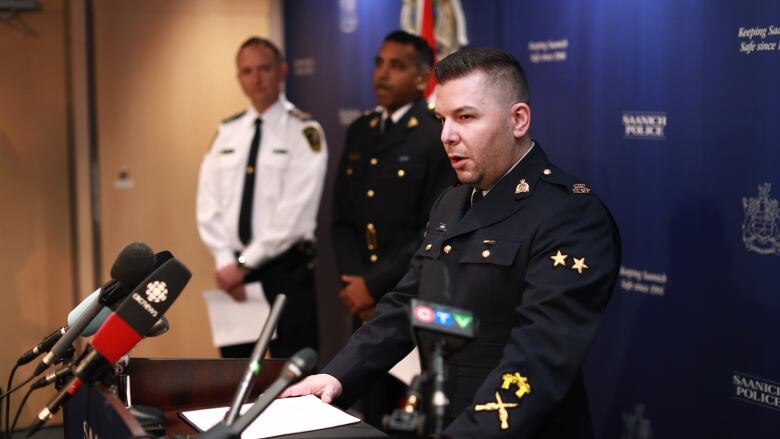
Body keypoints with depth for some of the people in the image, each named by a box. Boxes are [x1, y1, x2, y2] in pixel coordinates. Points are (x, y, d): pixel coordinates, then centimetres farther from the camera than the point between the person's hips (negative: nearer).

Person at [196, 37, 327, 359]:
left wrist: (245, 263, -14)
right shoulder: (227, 132, 10)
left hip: (286, 269, -5)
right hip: (233, 270, 5)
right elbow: (208, 203, 5)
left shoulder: (304, 132, -5)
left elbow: (294, 210, -13)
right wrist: (225, 262, -8)